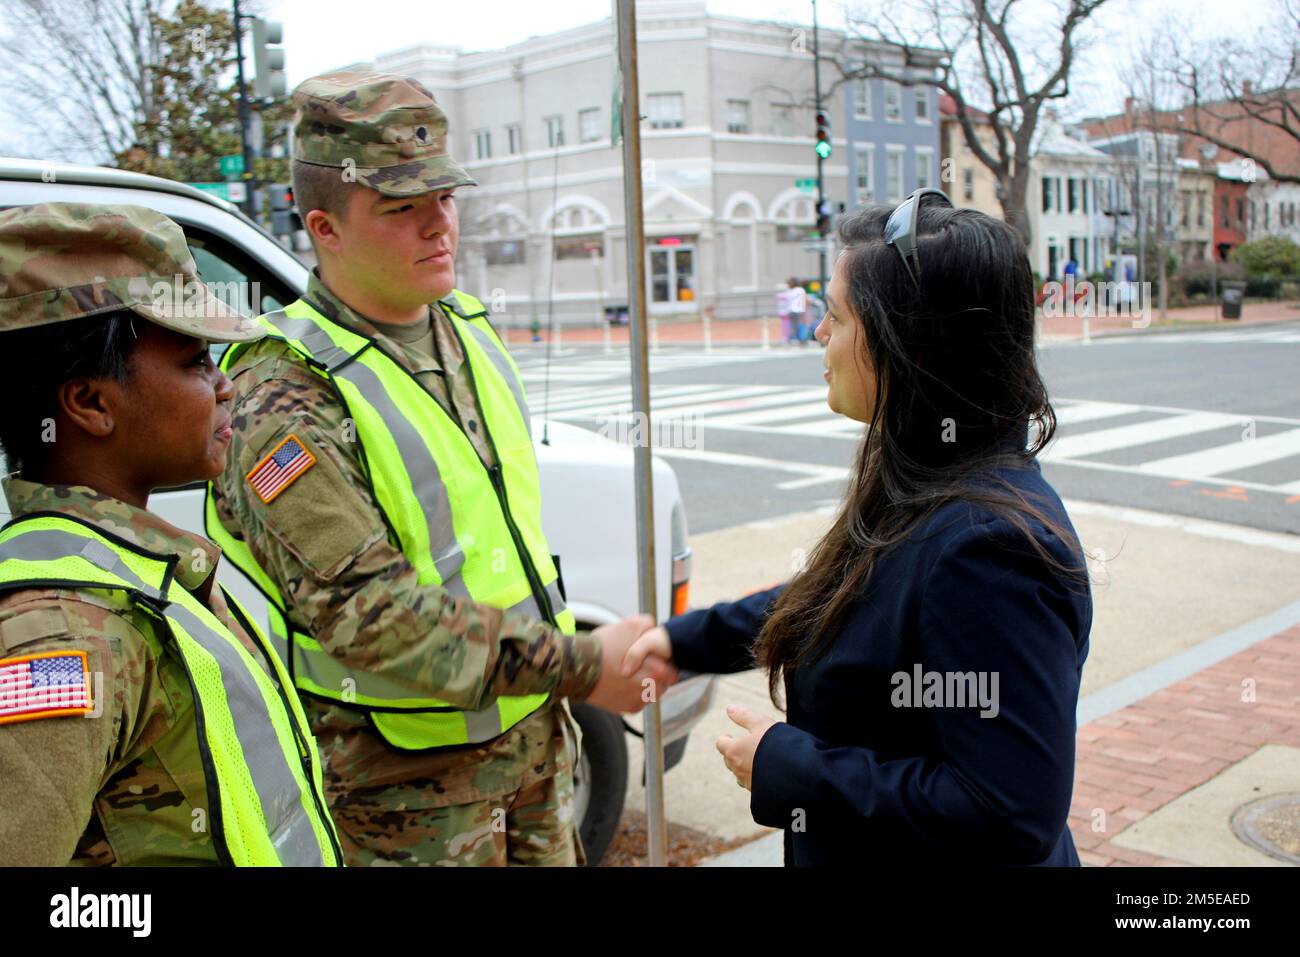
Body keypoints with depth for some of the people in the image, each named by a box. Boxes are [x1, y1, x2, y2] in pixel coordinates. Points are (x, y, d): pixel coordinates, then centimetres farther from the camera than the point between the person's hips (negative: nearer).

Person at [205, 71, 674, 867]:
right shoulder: (282, 401, -21)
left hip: (534, 736, 7)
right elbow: (365, 612, -27)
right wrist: (580, 667, -26)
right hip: (402, 784, -7)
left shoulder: (469, 330, 5)